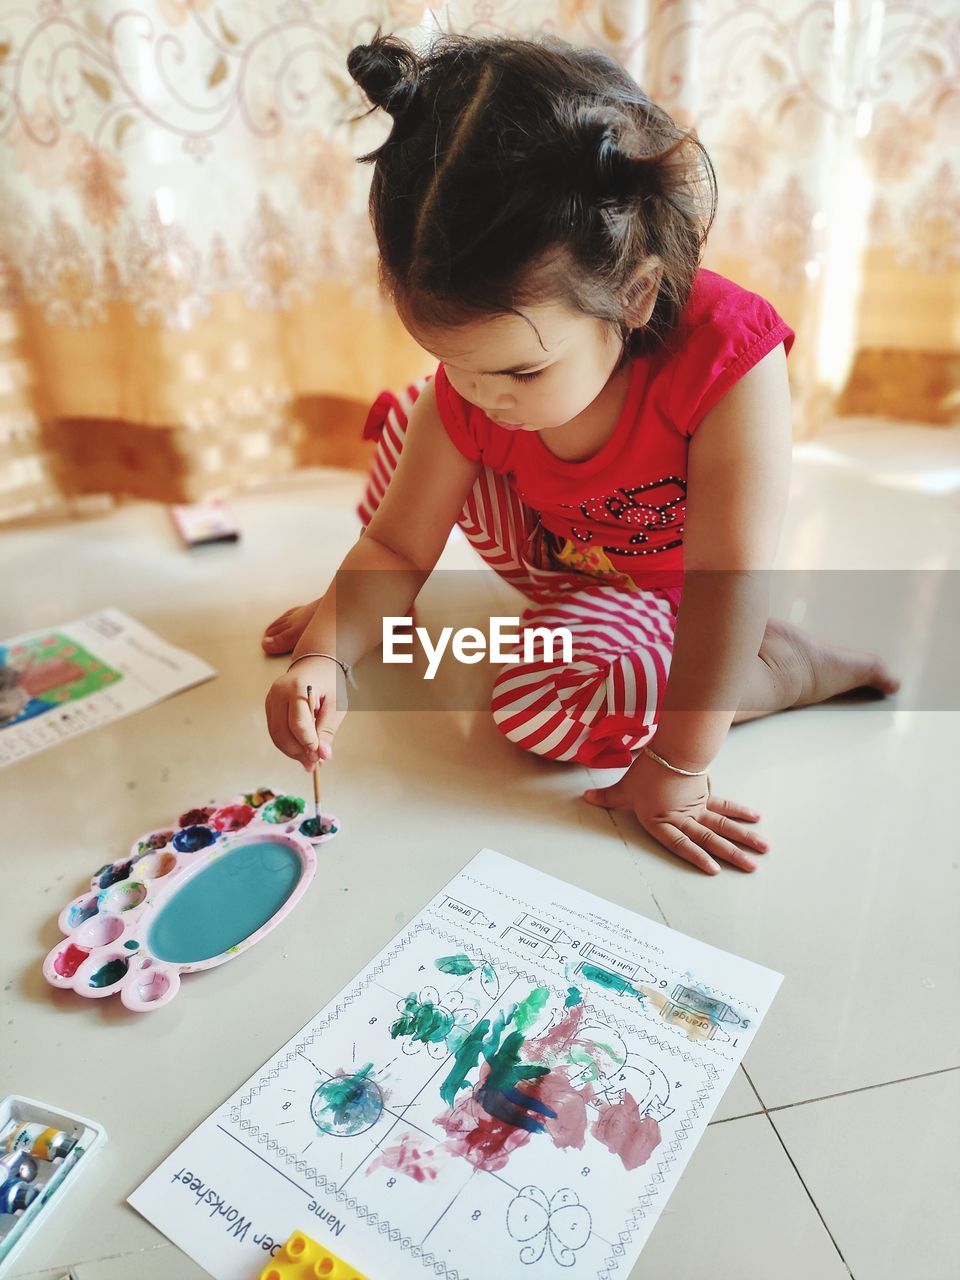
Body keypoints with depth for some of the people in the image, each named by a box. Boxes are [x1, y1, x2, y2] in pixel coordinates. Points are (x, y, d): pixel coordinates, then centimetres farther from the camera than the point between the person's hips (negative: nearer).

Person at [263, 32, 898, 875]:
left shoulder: (730, 359, -38)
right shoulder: (462, 395, -24)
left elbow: (729, 573, -34)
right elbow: (396, 545, -17)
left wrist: (676, 766, -29)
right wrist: (329, 653, -36)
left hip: (649, 592, -4)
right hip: (546, 547, 4)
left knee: (542, 711, -30)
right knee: (410, 421, -10)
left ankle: (801, 665, -9)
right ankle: (344, 606, 14)